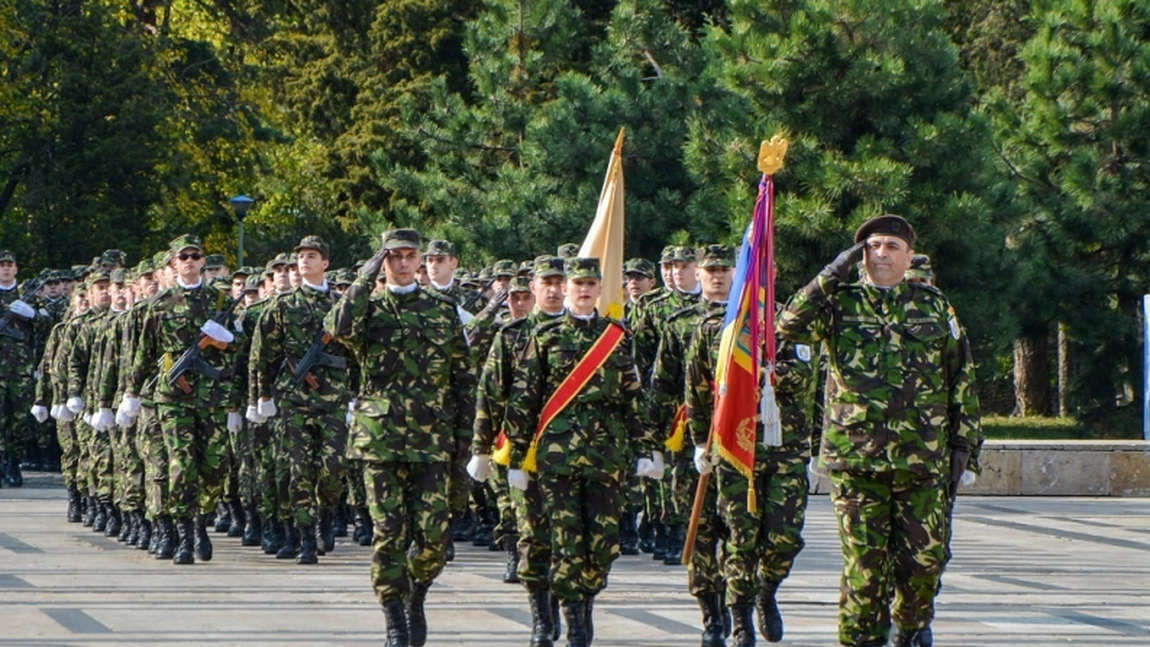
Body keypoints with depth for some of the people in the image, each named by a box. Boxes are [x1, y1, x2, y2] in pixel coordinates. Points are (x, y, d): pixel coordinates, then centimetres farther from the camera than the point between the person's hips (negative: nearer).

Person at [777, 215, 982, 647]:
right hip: (856, 459, -1)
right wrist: (832, 276, -9)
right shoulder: (841, 304, 7)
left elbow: (962, 380, 13)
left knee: (925, 556, 2)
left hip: (923, 460, 1)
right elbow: (790, 325, -11)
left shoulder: (934, 307, 11)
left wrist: (965, 447, 8)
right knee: (864, 562, -3)